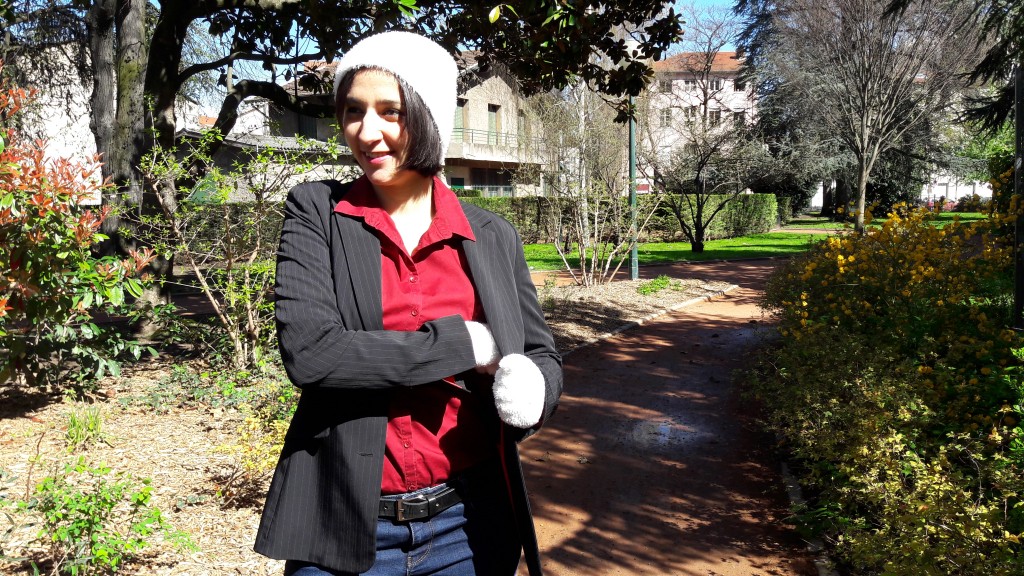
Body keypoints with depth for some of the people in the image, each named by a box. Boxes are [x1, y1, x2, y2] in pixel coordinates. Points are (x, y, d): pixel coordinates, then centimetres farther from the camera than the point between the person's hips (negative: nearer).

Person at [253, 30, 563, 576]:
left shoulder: (493, 238, 1)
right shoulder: (315, 212, -5)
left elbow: (542, 356, 8)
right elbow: (309, 352, -17)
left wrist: (529, 389, -16)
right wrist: (465, 344, -16)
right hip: (345, 530, -2)